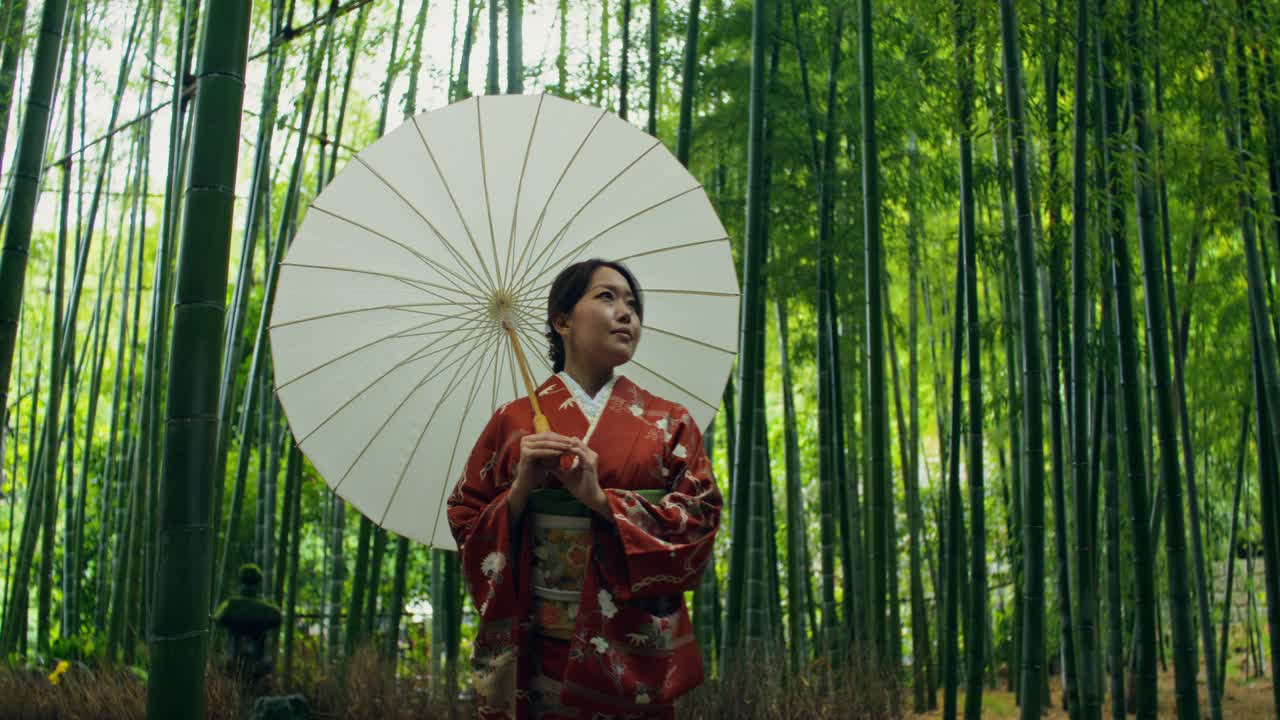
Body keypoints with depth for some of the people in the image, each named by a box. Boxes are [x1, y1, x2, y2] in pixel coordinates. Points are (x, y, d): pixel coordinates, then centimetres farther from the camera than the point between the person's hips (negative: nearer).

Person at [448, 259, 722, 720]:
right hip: (533, 647, 0)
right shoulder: (514, 421, 6)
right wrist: (521, 490, -13)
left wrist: (602, 498, -15)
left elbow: (700, 521, -4)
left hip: (632, 651, 1)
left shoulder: (669, 423, 7)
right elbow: (465, 521, 5)